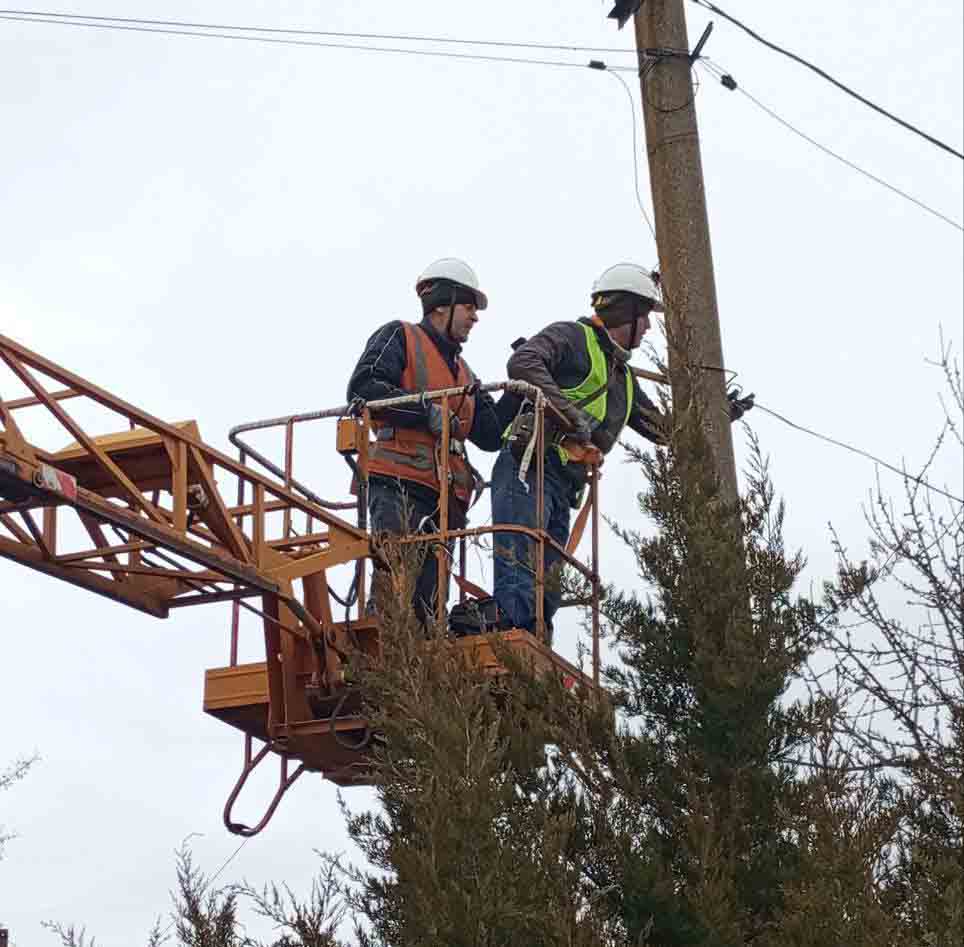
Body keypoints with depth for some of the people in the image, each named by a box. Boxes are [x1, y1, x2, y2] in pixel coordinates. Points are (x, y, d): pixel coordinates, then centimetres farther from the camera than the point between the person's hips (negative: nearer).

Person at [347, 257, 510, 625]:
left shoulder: (462, 372, 31)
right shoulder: (400, 337, 9)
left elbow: (490, 436, 24)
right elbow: (362, 388, -9)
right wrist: (426, 412, -11)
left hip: (444, 498, 8)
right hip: (399, 487, -8)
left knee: (427, 598, 0)